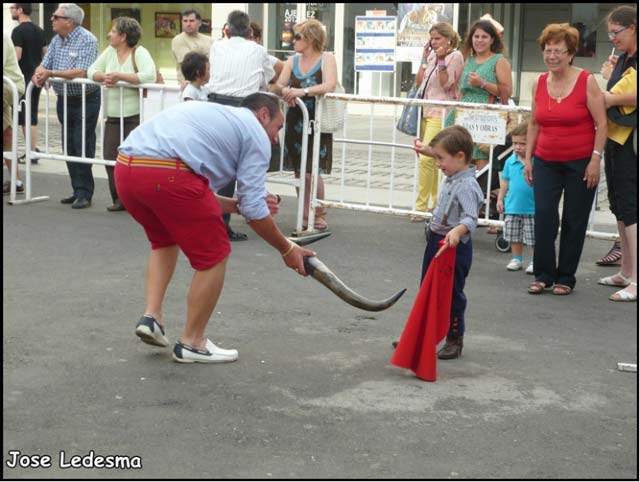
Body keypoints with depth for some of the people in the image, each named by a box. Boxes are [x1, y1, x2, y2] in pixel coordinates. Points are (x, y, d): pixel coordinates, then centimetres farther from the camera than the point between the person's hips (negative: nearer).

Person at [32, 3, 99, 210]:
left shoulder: (87, 40, -15)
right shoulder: (57, 40, 9)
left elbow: (81, 72, -25)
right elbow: (44, 65, 10)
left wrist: (50, 73, -25)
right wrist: (38, 75, -14)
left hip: (85, 101, -8)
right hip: (64, 99, 8)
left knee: (83, 148, -5)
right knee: (69, 148, 9)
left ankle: (84, 194, 0)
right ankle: (78, 191, 17)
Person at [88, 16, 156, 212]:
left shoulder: (139, 52, -8)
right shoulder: (110, 51, 12)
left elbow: (149, 76, -23)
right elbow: (92, 71, 12)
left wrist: (119, 76, -21)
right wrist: (104, 77, -11)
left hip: (135, 117, -6)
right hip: (113, 117, 6)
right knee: (111, 158, 3)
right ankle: (120, 199, 14)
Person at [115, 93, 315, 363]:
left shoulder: (212, 115, 36)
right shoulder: (256, 134, 13)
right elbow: (254, 210, 8)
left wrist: (237, 205, 38)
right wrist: (287, 250, 20)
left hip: (125, 168, 8)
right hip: (166, 173, -8)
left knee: (165, 240, 33)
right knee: (213, 255, 9)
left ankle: (151, 316, 20)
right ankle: (192, 342, 18)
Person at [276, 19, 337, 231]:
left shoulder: (326, 58, -4)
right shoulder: (292, 61, 11)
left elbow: (329, 85, -19)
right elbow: (279, 85, 3)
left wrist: (302, 91, -31)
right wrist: (286, 91, -21)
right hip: (295, 121, 5)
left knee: (311, 172, -8)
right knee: (298, 172, 6)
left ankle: (319, 215, 10)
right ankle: (306, 217, 16)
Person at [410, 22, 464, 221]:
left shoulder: (455, 56, -5)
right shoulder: (432, 56, 14)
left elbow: (446, 83, -12)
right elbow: (419, 81, 12)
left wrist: (441, 59, -14)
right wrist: (425, 59, 5)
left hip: (441, 114, -8)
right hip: (426, 111, 8)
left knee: (426, 158, -16)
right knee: (432, 160, 11)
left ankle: (421, 206, -14)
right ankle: (436, 201, 20)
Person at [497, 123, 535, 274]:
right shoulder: (510, 161, 3)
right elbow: (505, 182, 11)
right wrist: (500, 199, 10)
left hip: (532, 208, -4)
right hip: (512, 206, 4)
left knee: (534, 238, 3)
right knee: (514, 236, 13)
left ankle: (534, 261, 15)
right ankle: (517, 259, 26)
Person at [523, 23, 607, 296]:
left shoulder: (586, 81, -8)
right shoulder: (539, 83, 4)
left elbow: (601, 124, -7)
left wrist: (595, 160, -13)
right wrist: (528, 158, 8)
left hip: (580, 163, -3)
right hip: (546, 161, 3)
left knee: (574, 221, 4)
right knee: (543, 215, -5)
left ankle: (566, 277, 15)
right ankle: (543, 274, 6)